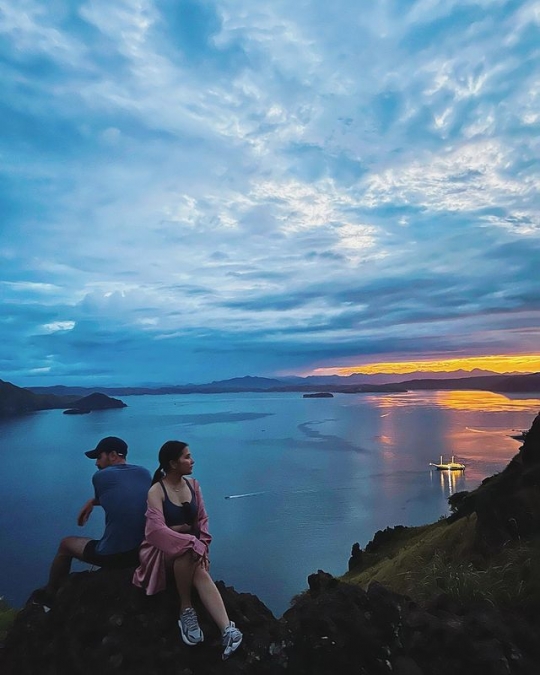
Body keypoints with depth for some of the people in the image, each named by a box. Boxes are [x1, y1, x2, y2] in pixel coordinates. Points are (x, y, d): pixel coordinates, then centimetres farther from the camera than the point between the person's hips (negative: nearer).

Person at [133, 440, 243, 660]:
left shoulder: (193, 485, 2)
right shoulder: (156, 491, -18)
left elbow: (202, 520, 4)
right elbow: (157, 530, -29)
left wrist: (202, 546, -14)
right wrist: (194, 544, -35)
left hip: (188, 551, 4)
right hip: (162, 550, -4)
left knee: (200, 572, -30)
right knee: (188, 549, -38)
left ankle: (227, 629, -44)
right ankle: (186, 609, -21)